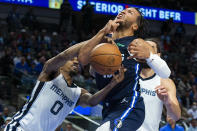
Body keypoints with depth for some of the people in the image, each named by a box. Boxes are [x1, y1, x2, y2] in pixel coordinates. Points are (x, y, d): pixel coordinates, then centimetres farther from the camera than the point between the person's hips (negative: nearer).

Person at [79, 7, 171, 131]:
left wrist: (148, 55, -29)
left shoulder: (137, 43, -2)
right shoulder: (103, 39, 12)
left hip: (129, 107, -7)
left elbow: (166, 74, -11)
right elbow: (82, 59, -8)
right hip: (108, 110, 7)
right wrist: (103, 32, -12)